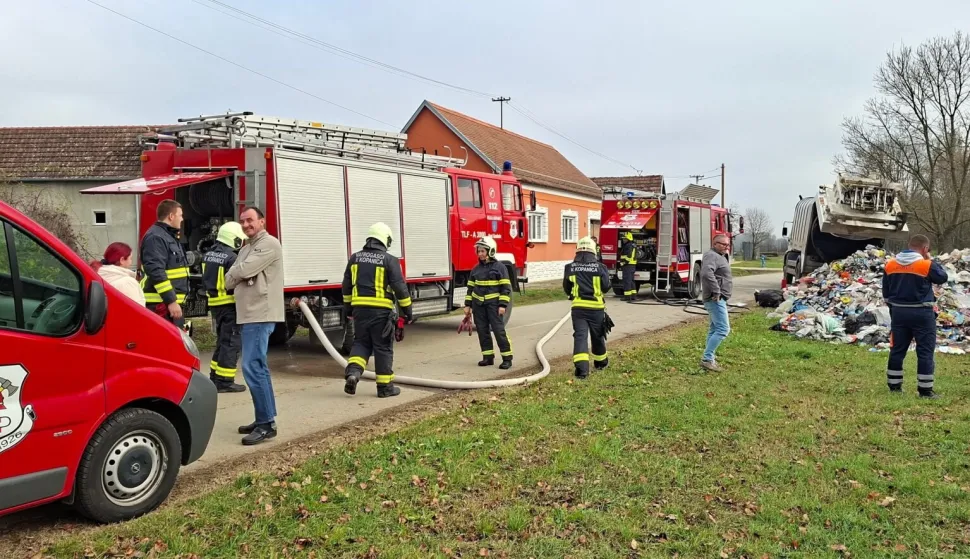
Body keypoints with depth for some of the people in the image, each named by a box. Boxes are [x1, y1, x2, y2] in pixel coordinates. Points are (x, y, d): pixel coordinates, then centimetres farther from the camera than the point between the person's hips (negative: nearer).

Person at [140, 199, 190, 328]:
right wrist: (171, 301, -24)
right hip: (161, 303, -11)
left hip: (173, 301, 11)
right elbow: (156, 272, -23)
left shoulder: (170, 236, 19)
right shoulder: (155, 237, -14)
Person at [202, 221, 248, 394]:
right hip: (229, 304, -9)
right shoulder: (231, 258, -18)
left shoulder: (209, 255, 10)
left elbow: (207, 279, 16)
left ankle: (215, 377, 24)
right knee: (231, 343, -3)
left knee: (222, 341, 19)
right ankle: (225, 381, -2)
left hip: (215, 303, 9)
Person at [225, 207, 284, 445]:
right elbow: (229, 281, 18)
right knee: (257, 367, 13)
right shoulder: (246, 248, 21)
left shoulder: (269, 244, -9)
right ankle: (264, 419, 21)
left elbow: (244, 270, -17)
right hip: (248, 315, 10)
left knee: (253, 367, -13)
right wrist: (236, 277, -3)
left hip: (260, 315, -10)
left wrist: (234, 273, 3)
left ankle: (266, 424, -8)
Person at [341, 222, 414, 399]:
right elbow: (400, 287, -9)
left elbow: (346, 286, 15)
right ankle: (385, 386, 10)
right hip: (380, 310, -4)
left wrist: (347, 307, 26)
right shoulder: (389, 260, -7)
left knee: (361, 342, 17)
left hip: (359, 308, 4)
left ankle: (352, 372, -6)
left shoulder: (355, 257, 9)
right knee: (383, 347, 4)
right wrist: (407, 310, 0)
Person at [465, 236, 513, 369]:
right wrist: (468, 305, 11)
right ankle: (488, 357, 16)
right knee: (482, 331, 7)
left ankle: (507, 358, -1)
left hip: (493, 304, -5)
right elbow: (471, 287, 16)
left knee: (499, 330, -8)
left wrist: (503, 305, -13)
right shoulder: (476, 269, 11)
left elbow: (506, 287, -7)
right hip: (478, 305, 6)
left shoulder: (499, 267, -4)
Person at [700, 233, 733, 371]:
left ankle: (709, 358, 21)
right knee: (723, 329, -13)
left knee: (715, 329, 15)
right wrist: (716, 291, -30)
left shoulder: (719, 256, 18)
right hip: (715, 299, -11)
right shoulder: (712, 256, -16)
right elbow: (707, 273, -34)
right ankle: (707, 359, -13)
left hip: (719, 299, 11)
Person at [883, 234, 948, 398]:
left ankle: (894, 386, 16)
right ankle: (925, 390, 4)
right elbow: (942, 277, 5)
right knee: (925, 352, 3)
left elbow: (885, 292, 10)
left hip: (898, 312, 5)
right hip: (921, 313, -5)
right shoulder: (927, 265, -13)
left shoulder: (890, 264, 3)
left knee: (897, 350, 12)